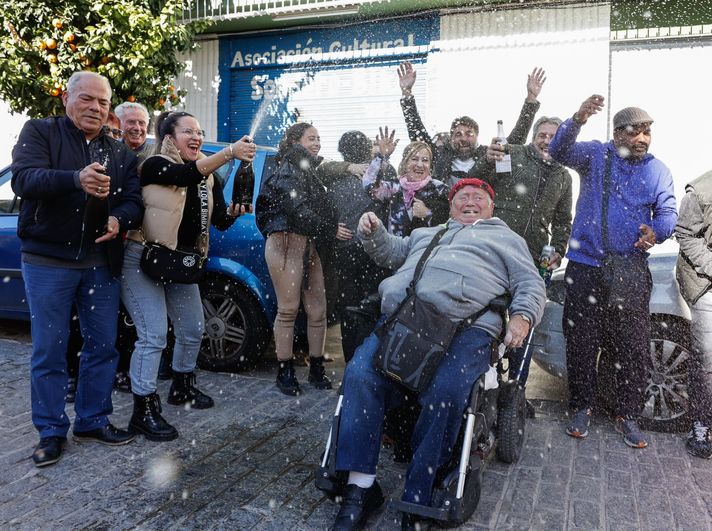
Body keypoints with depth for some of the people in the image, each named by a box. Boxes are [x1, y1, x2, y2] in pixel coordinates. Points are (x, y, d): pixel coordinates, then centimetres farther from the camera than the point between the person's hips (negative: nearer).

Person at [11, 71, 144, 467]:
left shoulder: (120, 153, 11)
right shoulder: (39, 132, 0)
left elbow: (134, 201, 6)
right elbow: (24, 179, -17)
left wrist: (119, 219, -18)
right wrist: (76, 180, -35)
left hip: (102, 264, 4)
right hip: (48, 262, -4)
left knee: (103, 347, 10)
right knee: (49, 352, 3)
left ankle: (94, 421, 26)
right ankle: (52, 431, 18)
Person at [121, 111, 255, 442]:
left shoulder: (208, 177, 6)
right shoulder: (155, 165, -13)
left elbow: (220, 221, 0)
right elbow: (186, 175, -34)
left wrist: (233, 211, -22)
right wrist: (230, 152, -44)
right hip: (143, 261, -7)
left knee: (193, 330, 15)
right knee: (153, 336, -12)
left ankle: (182, 388, 38)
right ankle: (143, 412, 1)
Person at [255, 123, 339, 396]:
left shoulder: (309, 171, 24)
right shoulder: (289, 170, -4)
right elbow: (298, 210, -15)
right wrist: (330, 229, -9)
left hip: (310, 247, 8)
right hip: (287, 243, -8)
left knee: (318, 310, 4)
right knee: (288, 310, -4)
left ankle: (317, 368, 14)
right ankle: (285, 371, 5)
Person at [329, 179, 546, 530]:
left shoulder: (507, 238, 28)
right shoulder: (426, 233, 38)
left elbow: (531, 284, 17)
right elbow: (392, 253, 33)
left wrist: (522, 317, -3)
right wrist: (373, 232, 12)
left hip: (467, 328, -3)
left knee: (446, 392, -32)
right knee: (360, 373, -23)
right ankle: (360, 488, -18)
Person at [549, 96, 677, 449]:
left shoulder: (658, 171, 10)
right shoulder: (595, 155, 4)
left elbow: (668, 212, 5)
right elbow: (560, 151, -13)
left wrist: (656, 232, -18)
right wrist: (578, 121, -32)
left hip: (631, 273, 2)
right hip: (585, 266, -1)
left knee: (633, 346, 3)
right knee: (581, 341, 4)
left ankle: (628, 415, 18)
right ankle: (582, 406, 20)